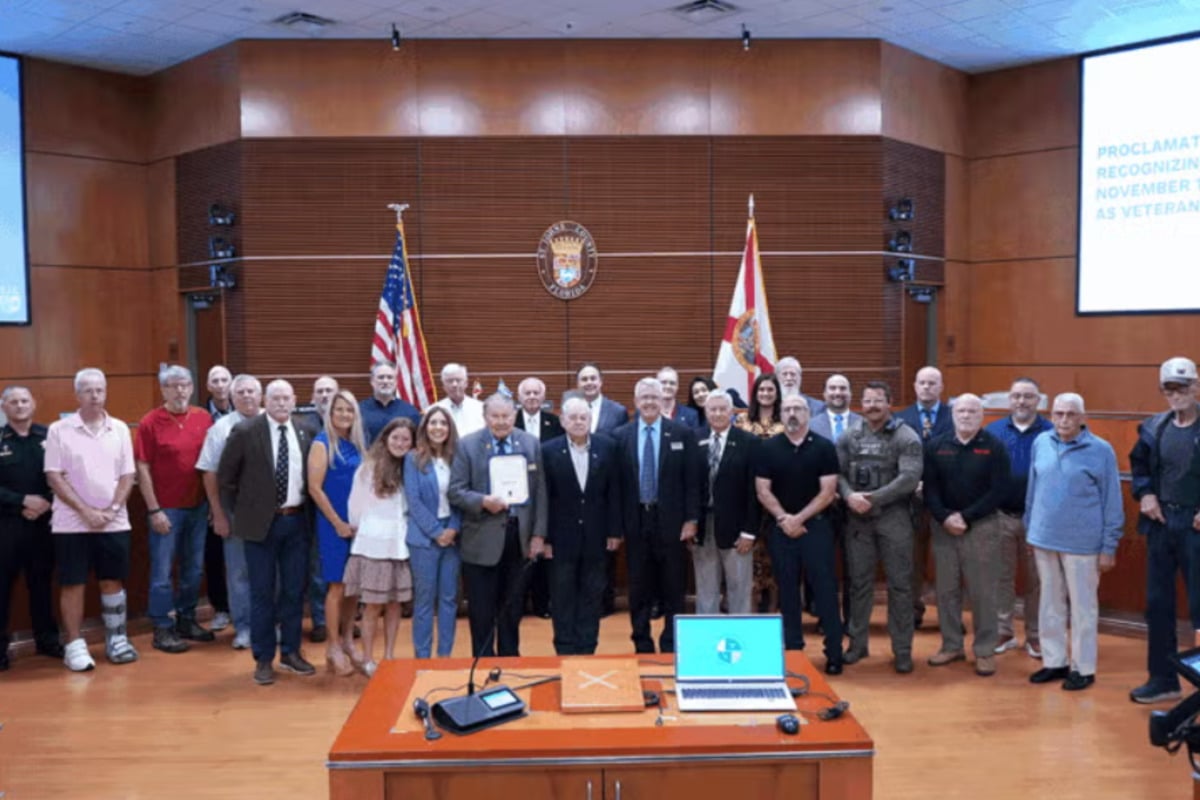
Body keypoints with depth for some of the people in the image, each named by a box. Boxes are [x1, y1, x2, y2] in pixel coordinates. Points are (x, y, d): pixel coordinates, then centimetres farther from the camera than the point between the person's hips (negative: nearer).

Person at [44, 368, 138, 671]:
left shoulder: (119, 429, 5)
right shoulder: (59, 430, -3)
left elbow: (127, 475, 5)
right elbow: (54, 477, -7)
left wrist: (112, 509, -8)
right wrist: (86, 511, -12)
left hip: (114, 522, 2)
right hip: (72, 523, -2)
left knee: (113, 580, 9)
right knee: (73, 584, 2)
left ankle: (116, 639, 20)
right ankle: (75, 645, 12)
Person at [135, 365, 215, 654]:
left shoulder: (204, 418, 3)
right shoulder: (150, 423, -8)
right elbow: (143, 470, -8)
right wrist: (154, 510, -11)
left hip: (198, 506, 4)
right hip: (166, 509, -4)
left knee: (194, 569, 13)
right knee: (162, 572, 3)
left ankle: (186, 620, 27)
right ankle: (162, 630, 13)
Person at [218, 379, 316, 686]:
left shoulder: (305, 434, 4)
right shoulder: (245, 431, -7)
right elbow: (225, 476, 0)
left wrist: (306, 508, 7)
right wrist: (239, 510, 0)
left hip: (296, 521, 3)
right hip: (261, 522, -3)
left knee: (294, 590, 10)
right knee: (262, 592, 4)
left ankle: (290, 652, 24)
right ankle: (263, 659, 15)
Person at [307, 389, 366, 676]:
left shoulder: (357, 444, 9)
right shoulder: (322, 443, -7)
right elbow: (314, 488, -12)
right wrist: (338, 523, -12)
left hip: (358, 523, 5)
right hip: (333, 525, -5)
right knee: (337, 586, -1)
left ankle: (348, 640, 23)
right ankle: (334, 647, 10)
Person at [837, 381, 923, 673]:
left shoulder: (906, 437, -4)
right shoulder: (849, 437, 8)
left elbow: (909, 479, -14)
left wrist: (872, 498, -17)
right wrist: (849, 496, -16)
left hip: (894, 517, -3)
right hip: (857, 518, 3)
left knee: (899, 584, 3)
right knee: (859, 582, 11)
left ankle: (902, 649, 13)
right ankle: (857, 643, 23)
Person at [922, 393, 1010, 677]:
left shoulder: (995, 447, -3)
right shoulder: (936, 446, 6)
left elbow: (998, 491, -9)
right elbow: (929, 488, 3)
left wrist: (966, 517, -14)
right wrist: (944, 517, -13)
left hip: (982, 526, -3)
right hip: (943, 526, 3)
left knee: (982, 592, 1)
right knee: (946, 589, 9)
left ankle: (985, 650, 12)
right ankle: (951, 645, 21)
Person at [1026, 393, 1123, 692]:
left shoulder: (1101, 450, -8)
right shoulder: (1040, 443, 3)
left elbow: (1112, 502, -5)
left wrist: (1109, 547, -6)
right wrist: (1030, 527, 13)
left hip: (1081, 543, -4)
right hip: (1044, 539, 4)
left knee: (1082, 607, 6)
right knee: (1050, 604, 14)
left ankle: (1083, 668, 18)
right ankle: (1054, 661, 27)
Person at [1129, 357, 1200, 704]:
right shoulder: (1154, 427, 6)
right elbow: (1138, 463, 20)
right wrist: (1144, 493, 4)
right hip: (1161, 523, 5)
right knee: (1158, 603, 11)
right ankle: (1163, 678, 23)